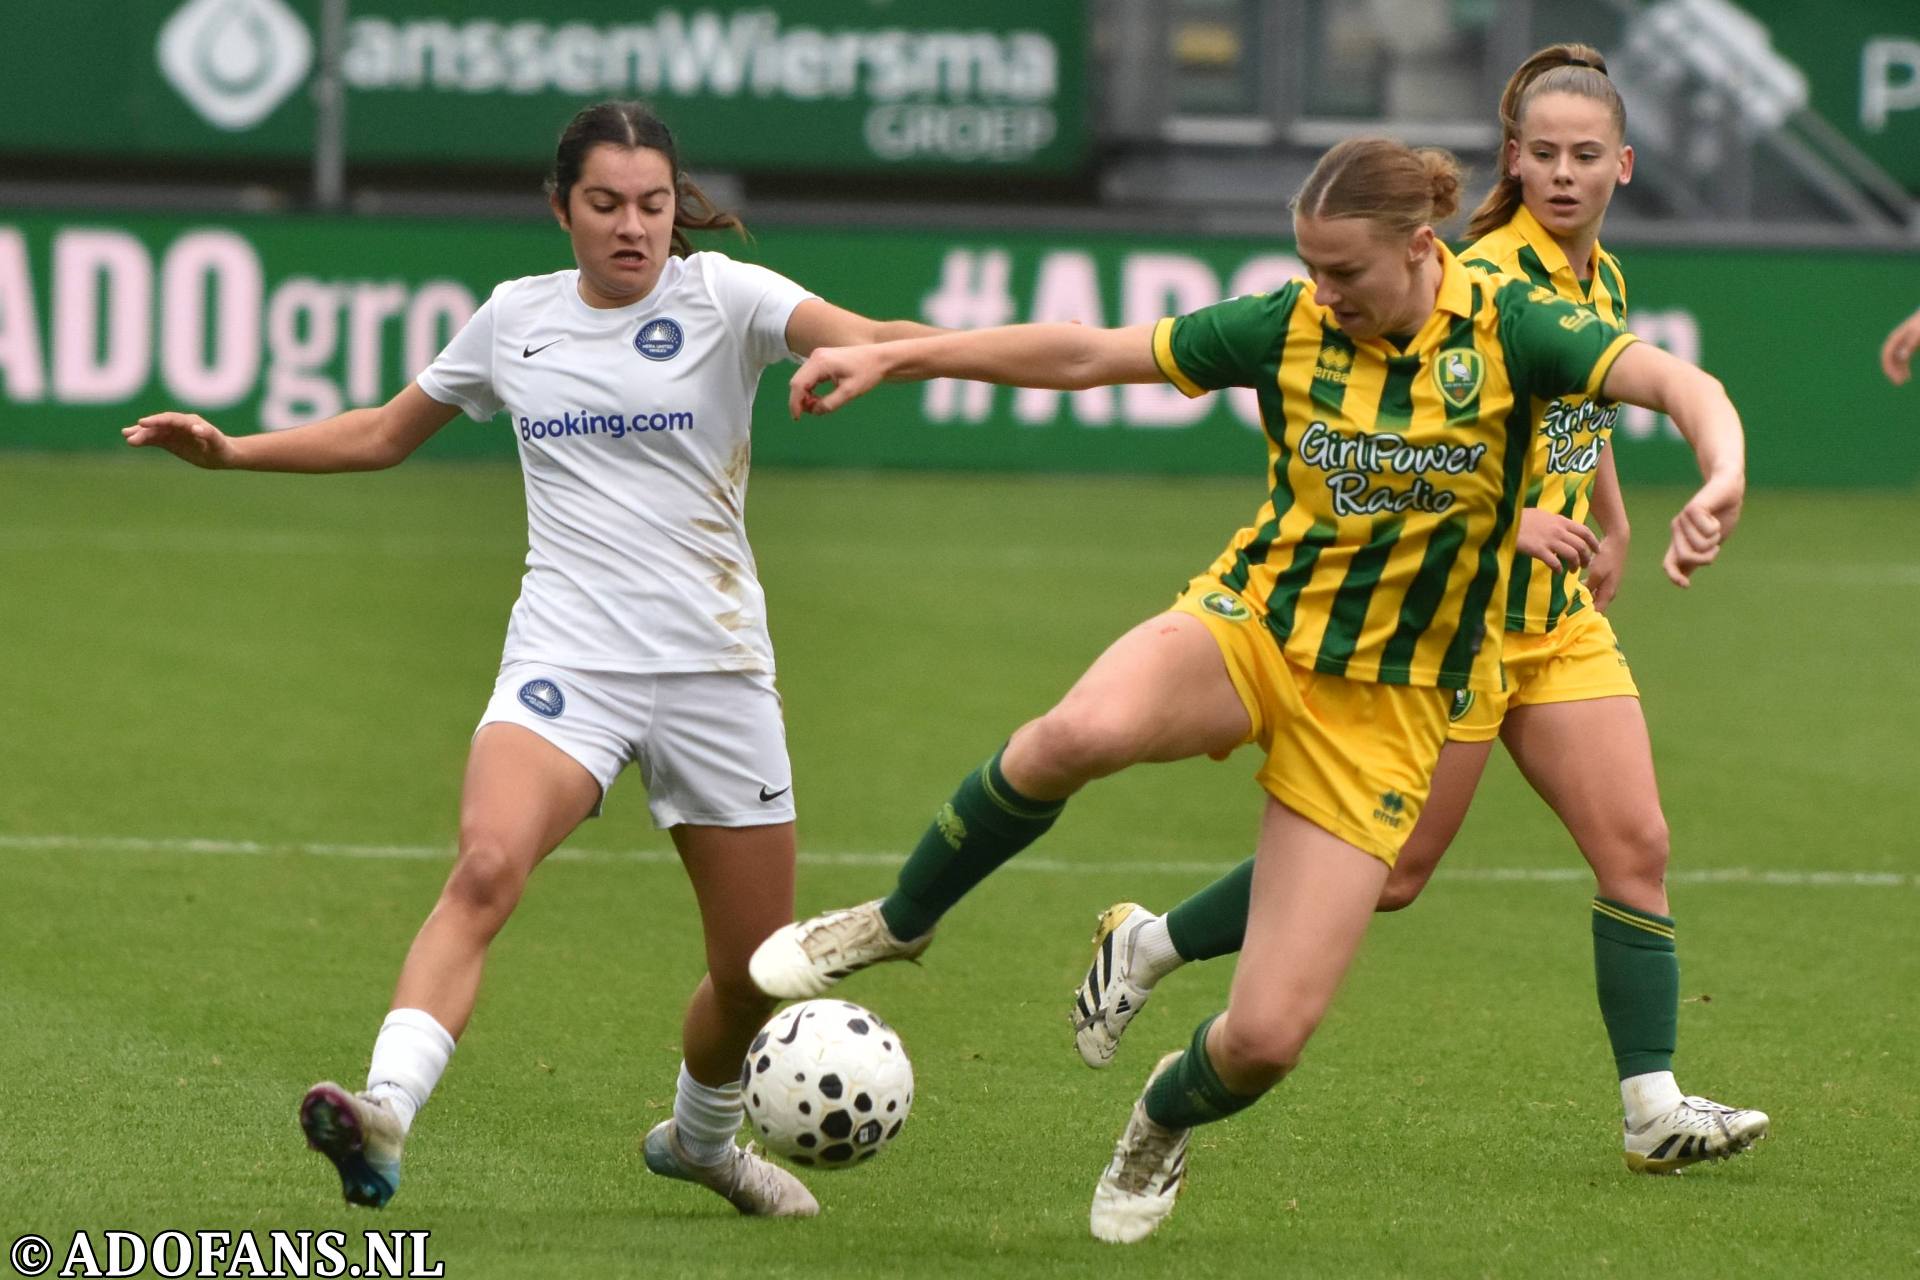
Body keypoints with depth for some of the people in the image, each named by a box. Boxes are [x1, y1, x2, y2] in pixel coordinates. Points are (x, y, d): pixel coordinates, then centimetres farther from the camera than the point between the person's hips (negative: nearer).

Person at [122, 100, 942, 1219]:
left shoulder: (722, 296, -1)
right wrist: (230, 450, 16)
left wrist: (887, 349, -45)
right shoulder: (517, 318, 9)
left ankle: (702, 1134, 40)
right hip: (567, 661, 0)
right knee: (487, 866, -30)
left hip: (714, 666, 0)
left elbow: (854, 337, -21)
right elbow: (384, 434, 24)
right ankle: (384, 1112, -43)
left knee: (757, 971, 9)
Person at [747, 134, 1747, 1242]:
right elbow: (1088, 355, 4)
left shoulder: (1503, 330, -9)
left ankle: (1168, 1119, 31)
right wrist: (892, 358, 2)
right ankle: (897, 922, -9)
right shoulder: (1290, 328, -3)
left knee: (1268, 1038, -9)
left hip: (1381, 711, -1)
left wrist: (1722, 477, -42)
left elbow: (1680, 384, -20)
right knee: (1083, 734, -37)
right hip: (1250, 623, 1)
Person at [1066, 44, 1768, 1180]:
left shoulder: (1600, 277, 10)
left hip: (1561, 619, 8)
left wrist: (1613, 524, 25)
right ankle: (1148, 946, 18)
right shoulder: (1486, 280, -18)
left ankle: (1654, 1108, -4)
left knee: (1636, 845, -5)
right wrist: (1506, 522, -33)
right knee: (1388, 870, -1)